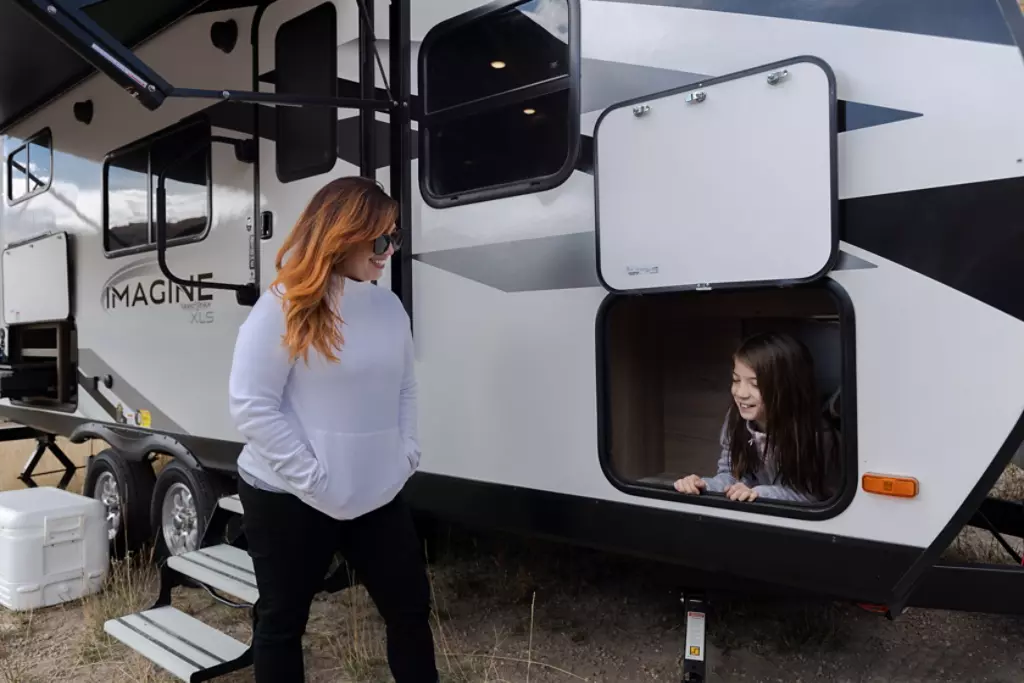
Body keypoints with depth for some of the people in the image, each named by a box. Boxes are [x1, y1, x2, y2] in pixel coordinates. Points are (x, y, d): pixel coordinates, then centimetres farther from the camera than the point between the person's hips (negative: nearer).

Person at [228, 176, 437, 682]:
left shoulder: (389, 306, 5)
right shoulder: (284, 307, -14)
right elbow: (251, 406, -17)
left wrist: (406, 454, 1)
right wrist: (315, 480, -18)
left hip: (377, 496, 5)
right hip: (289, 498, -5)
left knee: (410, 606, 13)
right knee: (283, 619, 13)